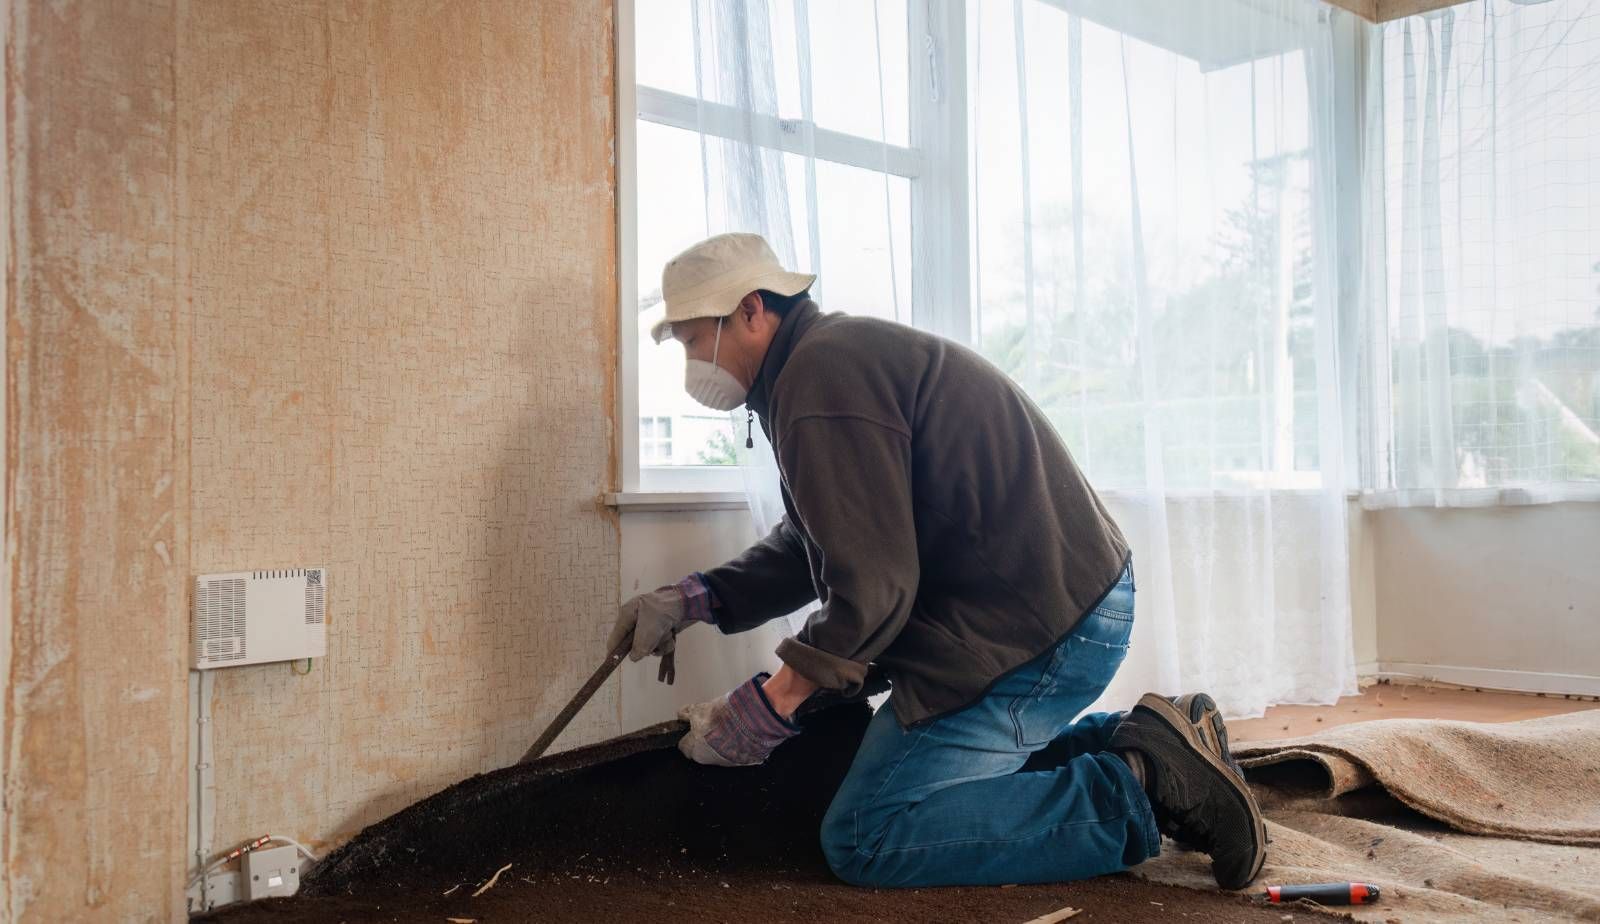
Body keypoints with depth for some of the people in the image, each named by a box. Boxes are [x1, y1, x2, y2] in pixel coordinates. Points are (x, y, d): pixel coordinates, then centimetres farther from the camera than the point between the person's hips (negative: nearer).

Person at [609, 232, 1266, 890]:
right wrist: (696, 599, 10)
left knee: (863, 839, -10)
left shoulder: (821, 374, -18)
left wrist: (764, 709, -17)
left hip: (1036, 627, -11)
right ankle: (1135, 741, 15)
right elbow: (808, 547, 21)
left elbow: (873, 583, -23)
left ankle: (1136, 787, -11)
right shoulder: (841, 353, 18)